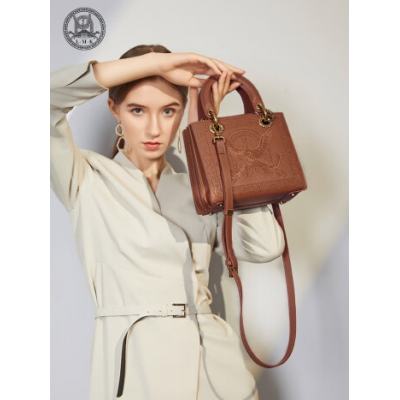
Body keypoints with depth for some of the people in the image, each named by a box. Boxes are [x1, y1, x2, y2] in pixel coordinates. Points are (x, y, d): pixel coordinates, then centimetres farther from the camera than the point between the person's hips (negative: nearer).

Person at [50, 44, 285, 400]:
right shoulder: (89, 180, 1)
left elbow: (266, 246, -7)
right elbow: (51, 95, -16)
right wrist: (155, 62, -13)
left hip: (217, 367, 4)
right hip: (134, 367, -3)